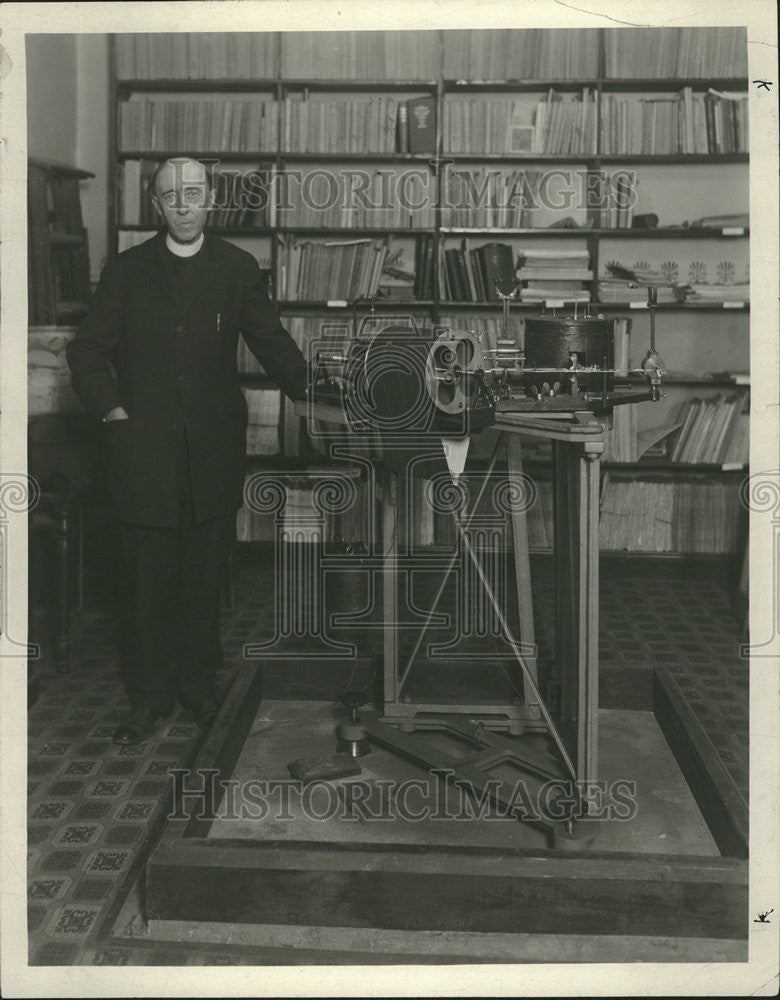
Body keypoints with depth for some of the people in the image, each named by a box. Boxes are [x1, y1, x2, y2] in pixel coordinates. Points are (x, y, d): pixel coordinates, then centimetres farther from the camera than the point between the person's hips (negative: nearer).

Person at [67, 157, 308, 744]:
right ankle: (153, 695, 18)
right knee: (152, 578, 5)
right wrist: (111, 410, -3)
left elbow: (271, 342, 8)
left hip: (214, 448, 0)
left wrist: (311, 392, -3)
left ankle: (199, 681, 24)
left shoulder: (238, 269, 6)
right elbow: (87, 351, 9)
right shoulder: (126, 272, 6)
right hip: (145, 448, 0)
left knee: (206, 574, 8)